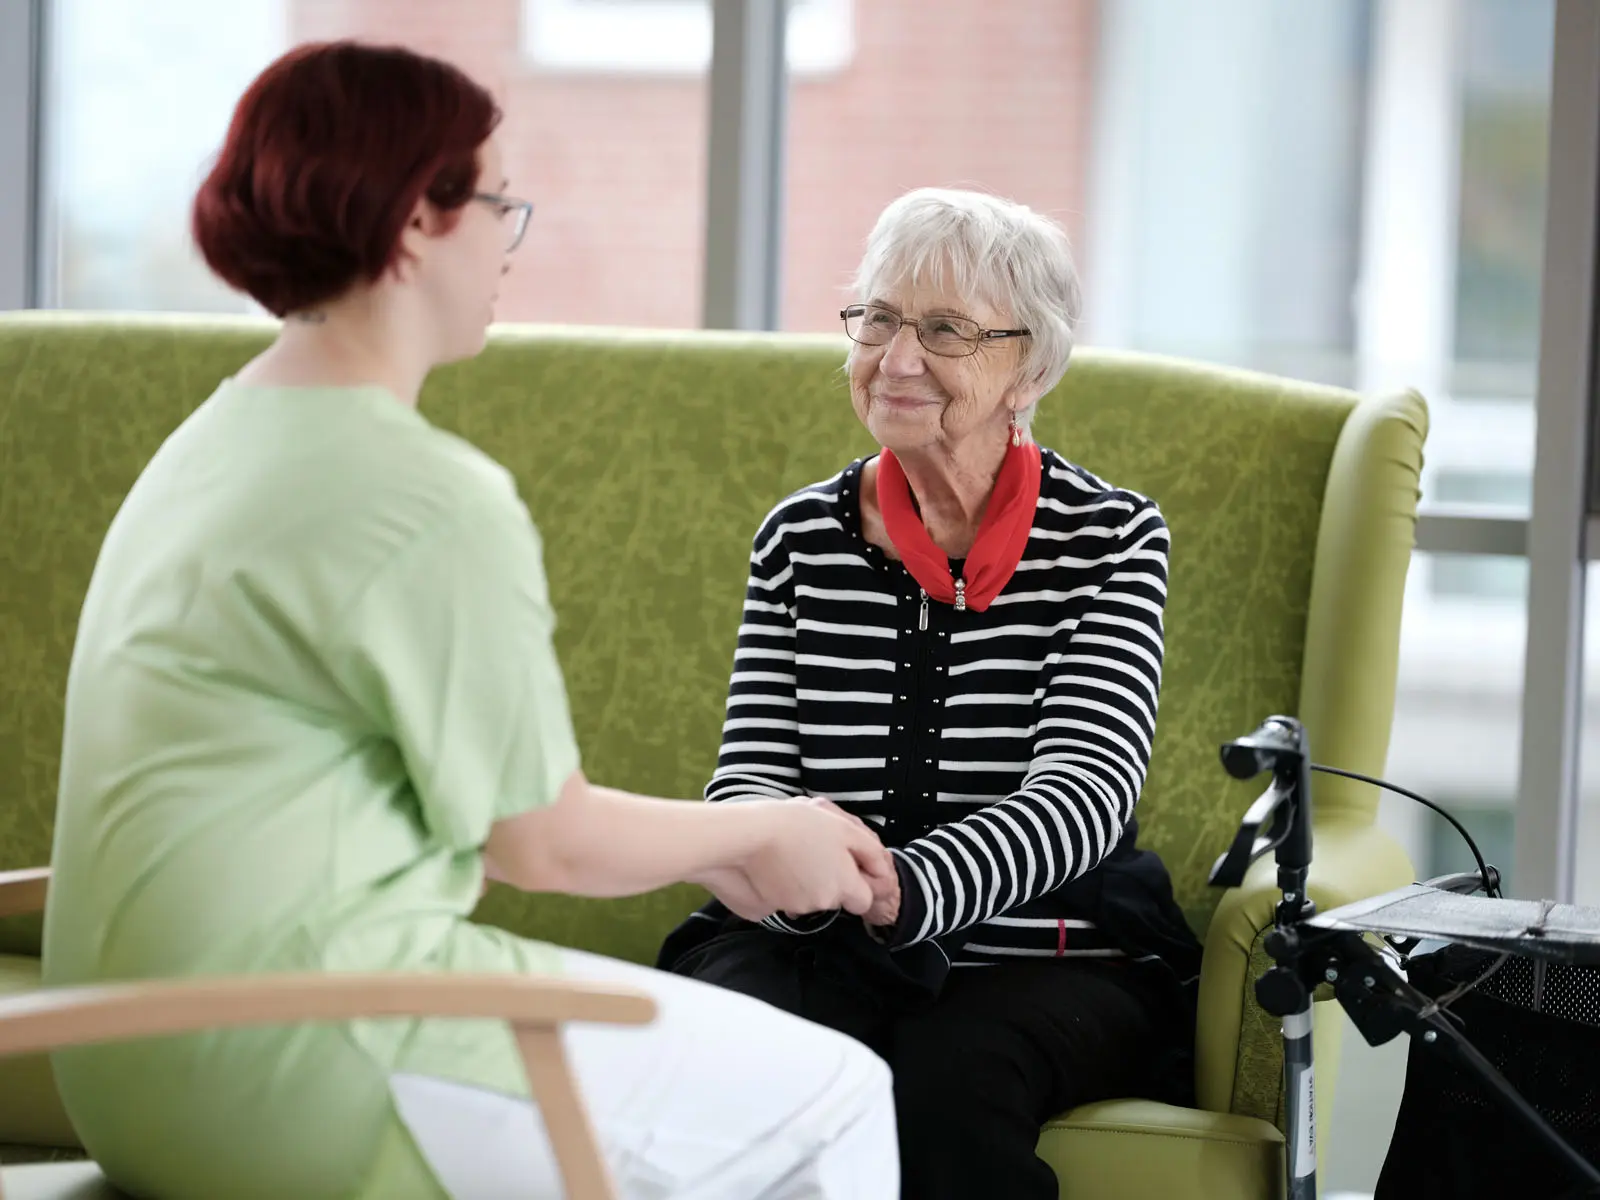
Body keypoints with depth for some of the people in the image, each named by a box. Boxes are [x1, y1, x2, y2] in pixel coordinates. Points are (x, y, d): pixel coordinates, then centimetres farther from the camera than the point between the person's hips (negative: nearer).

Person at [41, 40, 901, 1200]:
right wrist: (768, 830, 8)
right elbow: (542, 843, -9)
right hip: (294, 1066, -10)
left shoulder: (223, 436, 13)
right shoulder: (430, 498, -17)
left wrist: (711, 843, 19)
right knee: (831, 1100, -1)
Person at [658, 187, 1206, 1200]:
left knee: (945, 1079, -35)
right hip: (816, 952, 2)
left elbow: (1086, 787, -15)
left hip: (1055, 956, -1)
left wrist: (897, 889, -36)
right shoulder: (803, 536, 9)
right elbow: (749, 774, 0)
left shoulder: (1111, 538, 0)